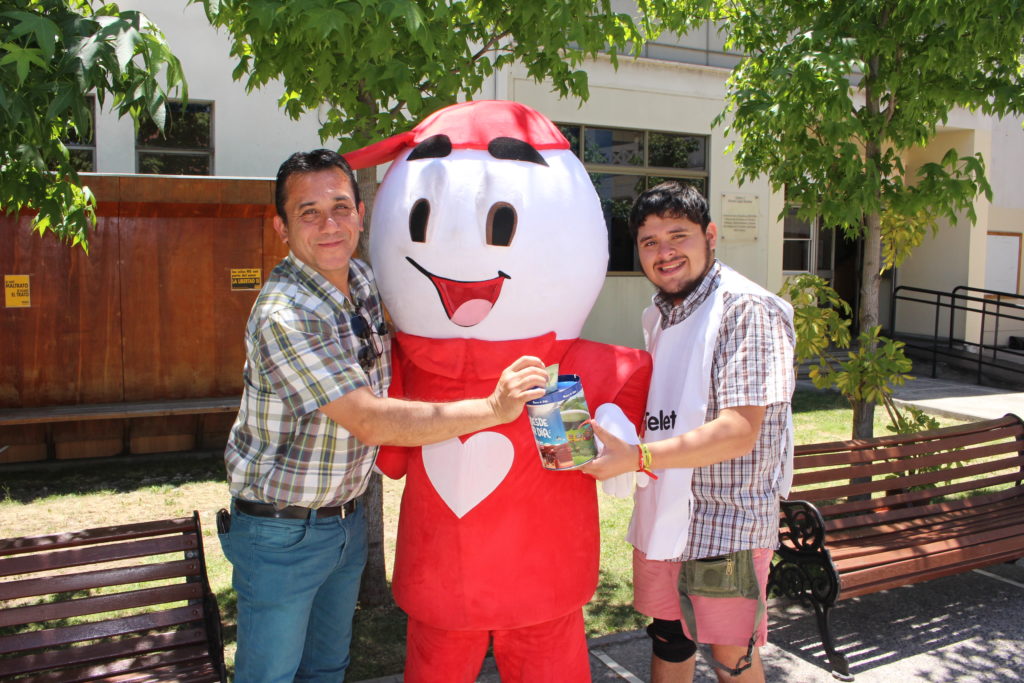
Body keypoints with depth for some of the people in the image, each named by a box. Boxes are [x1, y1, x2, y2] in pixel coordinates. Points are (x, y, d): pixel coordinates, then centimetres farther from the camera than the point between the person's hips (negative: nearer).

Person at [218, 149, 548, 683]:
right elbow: (372, 422, -30)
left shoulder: (361, 279, -2)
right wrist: (493, 408, -29)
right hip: (280, 532, -7)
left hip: (346, 517, 7)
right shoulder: (282, 317, -28)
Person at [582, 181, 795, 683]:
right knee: (668, 638, 21)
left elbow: (739, 430, -25)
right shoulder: (658, 315, 8)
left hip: (725, 523, -7)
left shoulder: (746, 310, -18)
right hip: (662, 511, 7)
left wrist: (637, 457, -31)